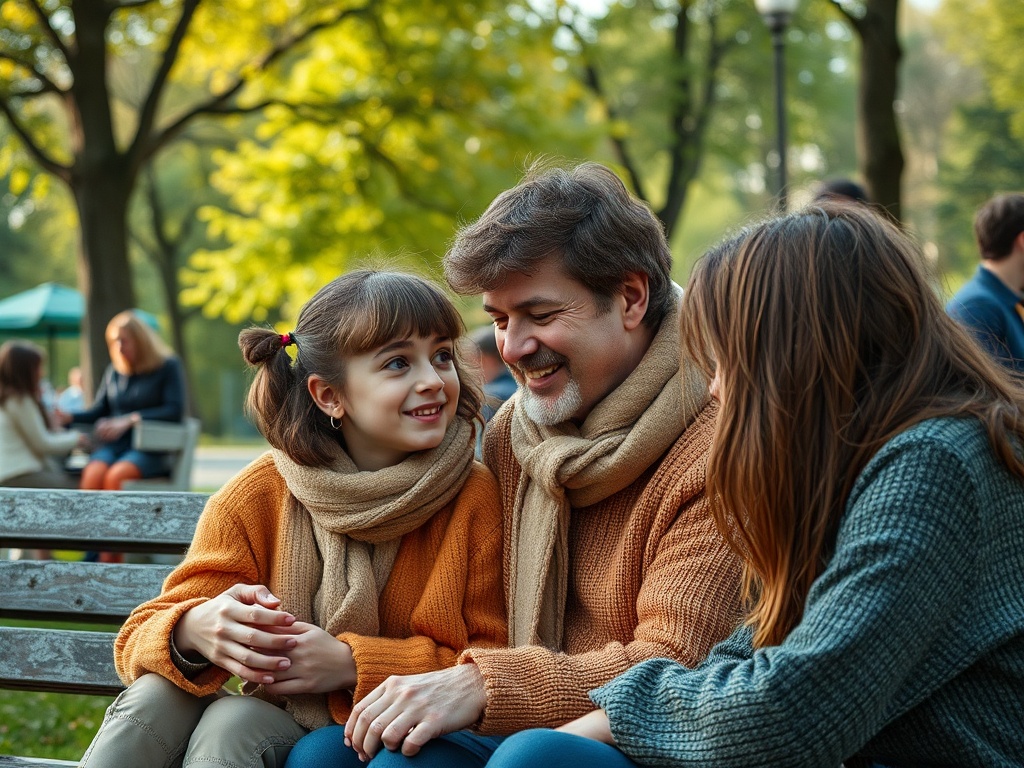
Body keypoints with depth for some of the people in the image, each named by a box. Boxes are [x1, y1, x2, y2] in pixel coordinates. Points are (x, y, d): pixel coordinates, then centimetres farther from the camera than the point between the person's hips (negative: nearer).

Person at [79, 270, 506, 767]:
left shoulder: (477, 500, -10)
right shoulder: (259, 496, -6)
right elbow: (142, 639, -6)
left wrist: (353, 664, -22)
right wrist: (194, 631, -32)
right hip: (279, 723, 3)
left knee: (232, 723, -29)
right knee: (154, 701, -26)